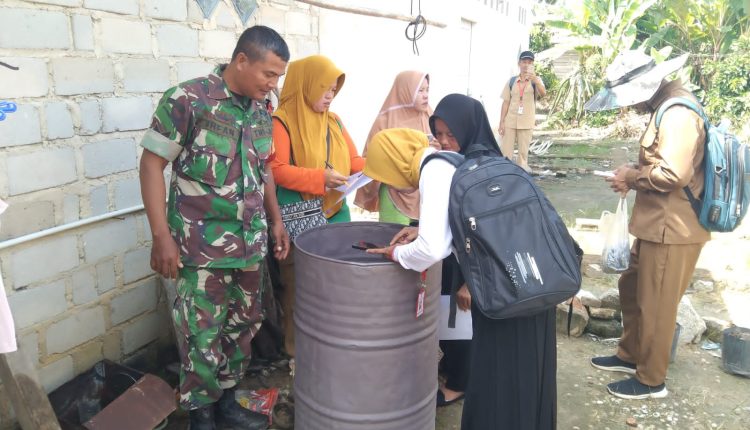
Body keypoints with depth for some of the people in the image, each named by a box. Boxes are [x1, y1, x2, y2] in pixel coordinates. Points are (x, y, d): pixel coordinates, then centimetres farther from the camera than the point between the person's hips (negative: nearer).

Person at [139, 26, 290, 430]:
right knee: (202, 333, 3)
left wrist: (276, 221, 13)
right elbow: (152, 164, -9)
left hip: (250, 242, 6)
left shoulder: (260, 110, 6)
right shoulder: (186, 100, -13)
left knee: (243, 324, 14)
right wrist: (161, 236, -13)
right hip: (202, 246, -6)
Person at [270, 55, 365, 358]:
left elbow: (353, 160, 15)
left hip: (335, 213, 6)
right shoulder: (281, 122, -9)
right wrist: (320, 178, -23)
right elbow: (276, 170, -17)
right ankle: (296, 349, 19)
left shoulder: (334, 122, 12)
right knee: (299, 286, 4)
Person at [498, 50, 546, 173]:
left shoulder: (536, 81, 1)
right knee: (506, 151, 0)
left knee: (523, 152, 4)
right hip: (510, 121, 1)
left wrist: (535, 80, -38)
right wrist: (501, 122, -1)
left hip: (526, 122, -1)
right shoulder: (511, 81, 5)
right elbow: (506, 102, 5)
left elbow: (543, 93, -20)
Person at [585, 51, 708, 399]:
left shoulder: (678, 114, -21)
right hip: (657, 225, 10)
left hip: (672, 230, -10)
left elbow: (673, 174, -30)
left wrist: (632, 177, -14)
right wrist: (635, 177, 6)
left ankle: (651, 380, 22)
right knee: (632, 290, 22)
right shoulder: (666, 107, 12)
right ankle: (630, 356, 40)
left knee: (655, 306, 4)